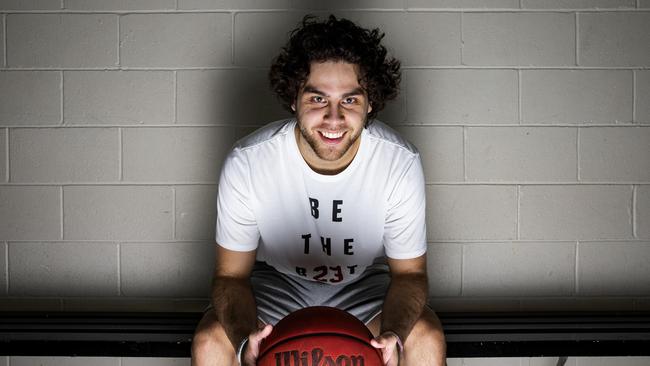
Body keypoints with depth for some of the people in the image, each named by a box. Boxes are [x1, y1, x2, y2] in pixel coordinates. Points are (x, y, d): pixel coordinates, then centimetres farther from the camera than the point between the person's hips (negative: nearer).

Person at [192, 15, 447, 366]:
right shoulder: (246, 163, -25)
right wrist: (245, 337, -38)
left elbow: (409, 272, -13)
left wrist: (394, 333, -34)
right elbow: (231, 275, -16)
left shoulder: (401, 163, -23)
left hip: (363, 284, 1)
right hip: (277, 282, 0)